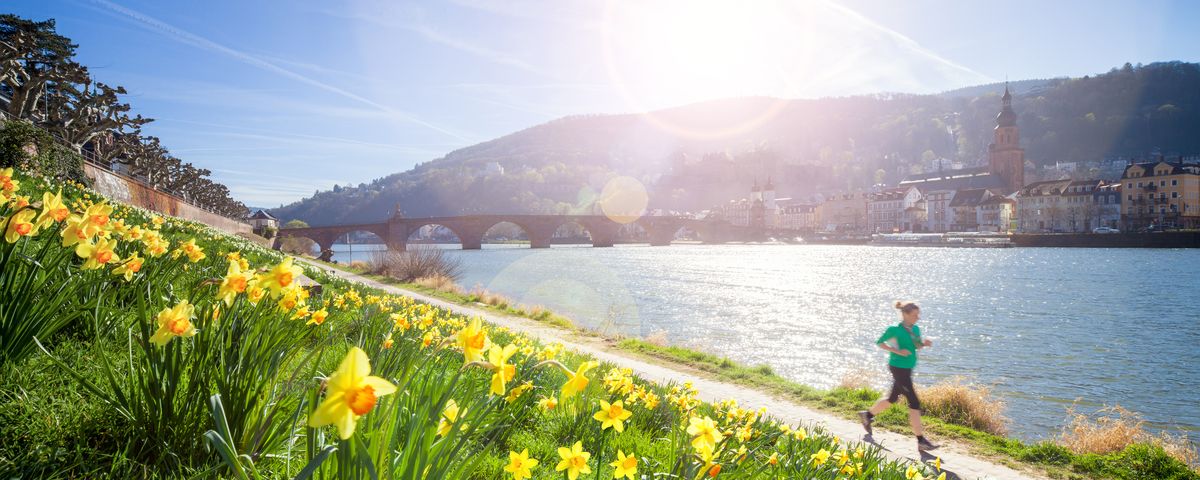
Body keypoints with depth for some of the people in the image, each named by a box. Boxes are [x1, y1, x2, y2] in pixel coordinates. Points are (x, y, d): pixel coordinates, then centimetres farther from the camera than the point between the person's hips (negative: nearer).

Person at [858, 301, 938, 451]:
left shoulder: (915, 329, 7)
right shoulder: (895, 329, -15)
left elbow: (917, 346, 19)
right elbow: (879, 342, -8)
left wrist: (924, 343, -3)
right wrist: (897, 351, -19)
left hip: (907, 369, 9)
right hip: (899, 368, -9)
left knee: (893, 398, 21)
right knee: (914, 403, -9)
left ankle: (867, 415, 41)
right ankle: (921, 441, -5)